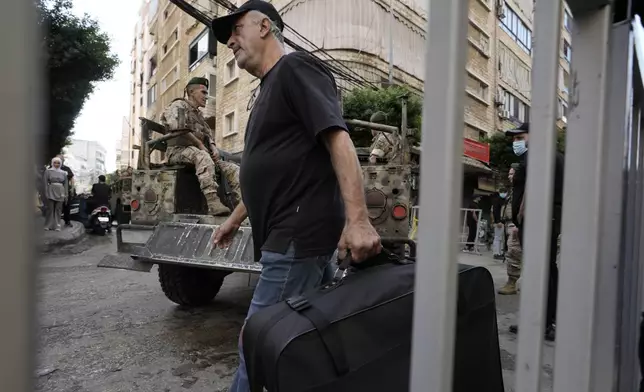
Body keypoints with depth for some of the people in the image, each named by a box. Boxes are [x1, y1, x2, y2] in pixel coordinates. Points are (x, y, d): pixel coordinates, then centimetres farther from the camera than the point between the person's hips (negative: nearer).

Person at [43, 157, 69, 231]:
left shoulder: (63, 173, 11)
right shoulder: (48, 171, 4)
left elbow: (65, 184, 11)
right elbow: (45, 183, 1)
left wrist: (66, 195, 7)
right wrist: (46, 193, -6)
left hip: (60, 194, 2)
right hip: (51, 193, -2)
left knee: (58, 210, 3)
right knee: (50, 209, -2)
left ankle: (57, 226, 9)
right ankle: (48, 225, 8)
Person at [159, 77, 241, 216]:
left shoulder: (199, 114, 28)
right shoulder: (179, 105, 3)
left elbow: (208, 136, 24)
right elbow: (177, 128, -16)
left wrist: (213, 148, 2)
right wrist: (199, 144, -13)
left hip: (200, 152, 8)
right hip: (178, 150, -8)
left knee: (233, 169, -10)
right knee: (203, 157, -41)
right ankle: (213, 203, -52)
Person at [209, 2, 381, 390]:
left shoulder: (296, 67, -4)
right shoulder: (270, 88, 24)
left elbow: (338, 139, -18)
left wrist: (357, 219, -29)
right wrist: (235, 219, 31)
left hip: (299, 235, -10)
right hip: (291, 235, 10)